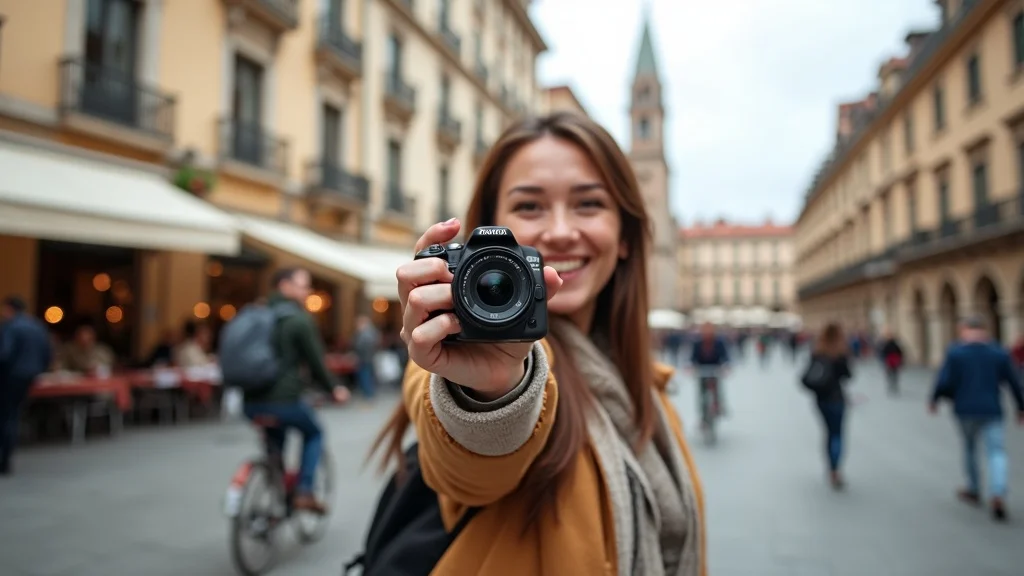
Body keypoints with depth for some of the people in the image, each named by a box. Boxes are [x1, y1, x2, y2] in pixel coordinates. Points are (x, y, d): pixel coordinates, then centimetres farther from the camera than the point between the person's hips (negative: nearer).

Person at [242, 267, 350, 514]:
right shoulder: (299, 319, -8)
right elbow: (315, 362, -5)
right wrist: (333, 388, 11)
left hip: (251, 403, 6)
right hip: (283, 400, -6)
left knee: (275, 437, 34)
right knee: (314, 433, 21)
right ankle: (304, 492, 11)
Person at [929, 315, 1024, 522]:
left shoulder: (955, 352, -5)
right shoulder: (999, 352, 4)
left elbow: (944, 382, -10)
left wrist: (934, 401, 6)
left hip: (965, 410, -1)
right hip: (992, 411, 1)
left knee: (969, 449, 18)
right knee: (996, 451, -2)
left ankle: (974, 491, 28)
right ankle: (998, 493, -22)